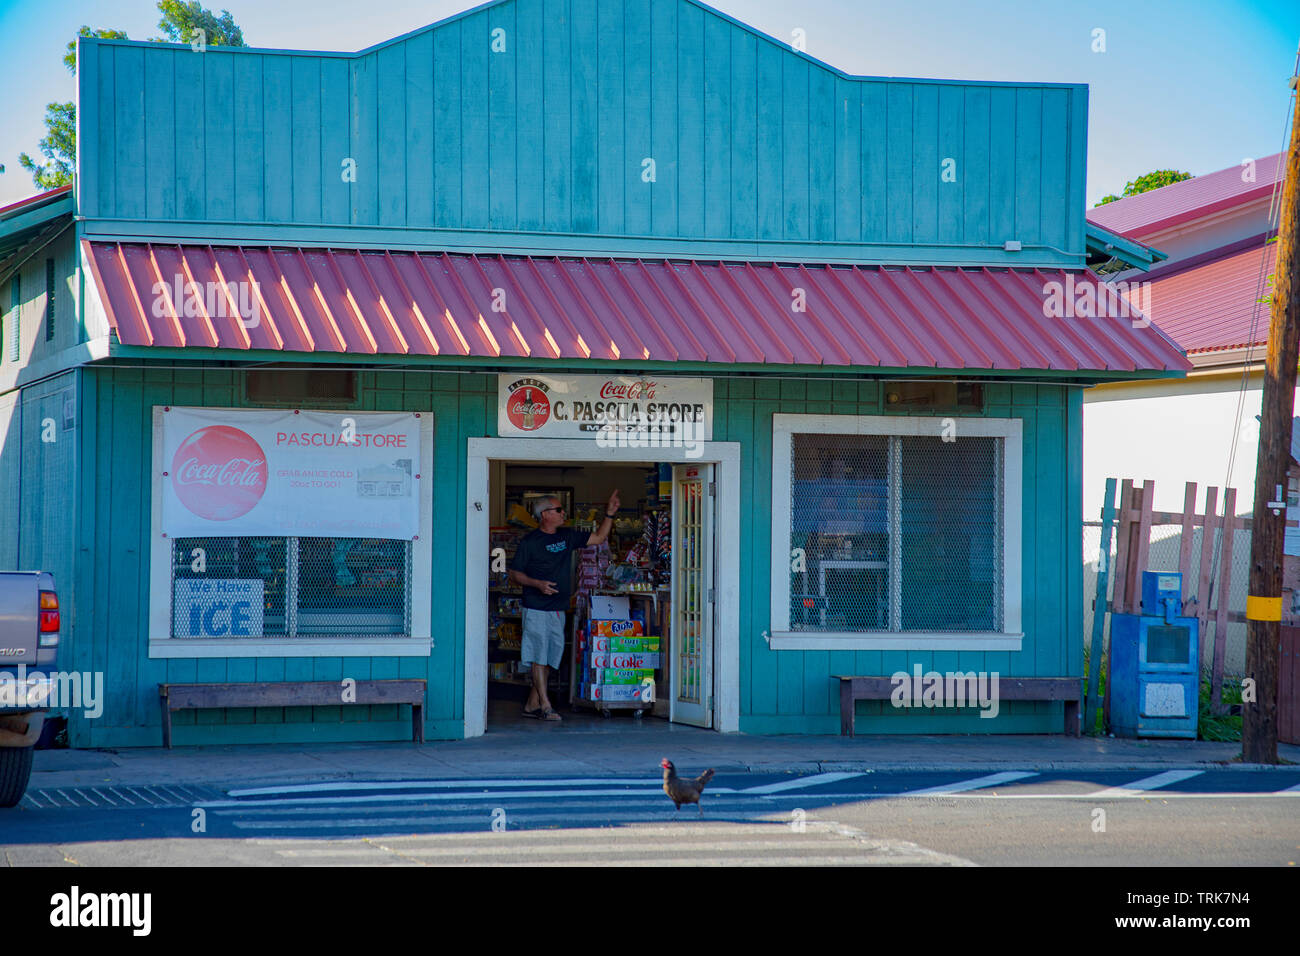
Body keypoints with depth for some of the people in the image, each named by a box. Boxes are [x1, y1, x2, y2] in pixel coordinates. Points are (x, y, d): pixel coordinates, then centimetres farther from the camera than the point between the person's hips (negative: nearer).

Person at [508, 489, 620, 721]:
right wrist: (537, 584, -17)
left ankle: (531, 705, 14)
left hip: (558, 609, 6)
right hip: (536, 608, -6)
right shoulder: (529, 542, -4)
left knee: (551, 657, 7)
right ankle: (545, 706, -9)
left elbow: (598, 538, 19)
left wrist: (610, 515, 8)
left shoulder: (567, 536, 13)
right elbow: (514, 574, -2)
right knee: (539, 656, -8)